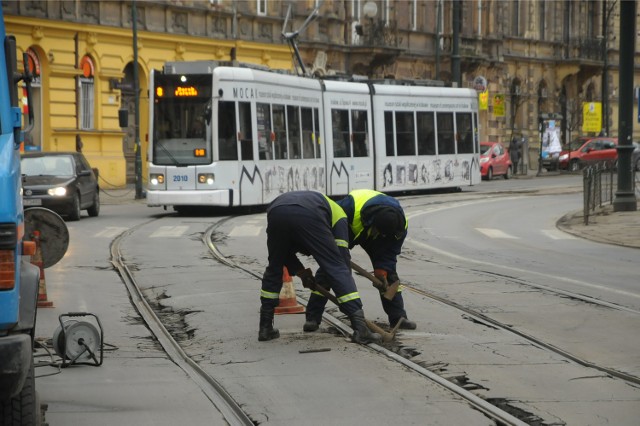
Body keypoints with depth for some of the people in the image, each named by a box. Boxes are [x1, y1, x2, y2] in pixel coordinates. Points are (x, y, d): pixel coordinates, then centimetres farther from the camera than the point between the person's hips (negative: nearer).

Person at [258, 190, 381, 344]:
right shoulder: (338, 215, 33)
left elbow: (281, 251, 38)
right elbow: (342, 253, 21)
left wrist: (300, 271, 31)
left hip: (275, 212, 4)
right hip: (308, 216, -4)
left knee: (274, 269, 26)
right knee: (337, 268, 4)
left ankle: (265, 328, 29)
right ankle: (360, 328, -2)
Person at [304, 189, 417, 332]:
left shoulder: (400, 225, -31)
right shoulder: (352, 205, -46)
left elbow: (389, 254, -20)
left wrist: (382, 272, -34)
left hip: (372, 239, 3)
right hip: (344, 230, -3)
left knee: (388, 271, -8)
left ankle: (398, 317, -1)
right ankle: (313, 318, -8)